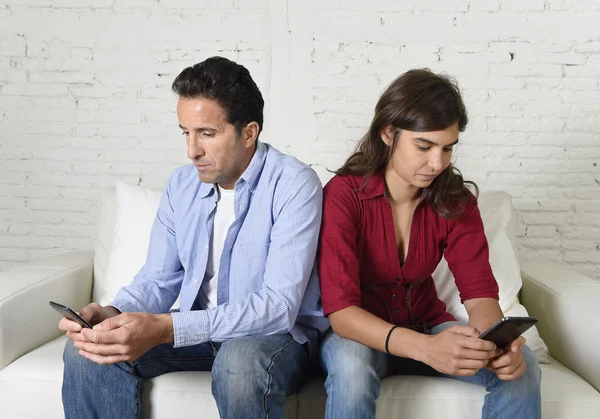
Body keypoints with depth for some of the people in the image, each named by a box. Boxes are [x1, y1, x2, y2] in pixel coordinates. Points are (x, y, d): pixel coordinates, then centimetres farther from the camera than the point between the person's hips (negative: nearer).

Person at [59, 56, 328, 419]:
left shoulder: (294, 185, -20)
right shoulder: (181, 185, 1)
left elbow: (278, 306, -27)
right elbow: (158, 279, 4)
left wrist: (165, 328, -35)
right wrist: (114, 314, -20)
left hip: (280, 334, -4)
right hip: (197, 330, 5)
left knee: (240, 363, -38)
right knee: (88, 352, -14)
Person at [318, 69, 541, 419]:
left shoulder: (456, 199, -8)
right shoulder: (343, 196, -21)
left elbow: (479, 290, -10)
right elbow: (340, 308, -28)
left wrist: (496, 341, -34)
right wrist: (425, 348, -43)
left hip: (425, 324, 4)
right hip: (359, 334, -4)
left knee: (522, 366, -18)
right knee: (352, 365, -37)